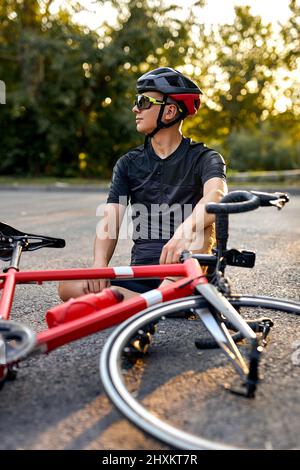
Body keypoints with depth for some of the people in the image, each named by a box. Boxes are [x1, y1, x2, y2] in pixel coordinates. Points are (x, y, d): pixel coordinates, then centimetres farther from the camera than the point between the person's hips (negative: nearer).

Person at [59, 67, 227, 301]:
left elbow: (216, 195, -22)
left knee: (199, 225, -34)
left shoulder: (204, 158, 2)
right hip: (141, 272, 4)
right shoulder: (128, 164, 12)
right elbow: (111, 220, 0)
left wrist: (185, 231, -43)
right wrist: (99, 264, -21)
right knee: (70, 287, -20)